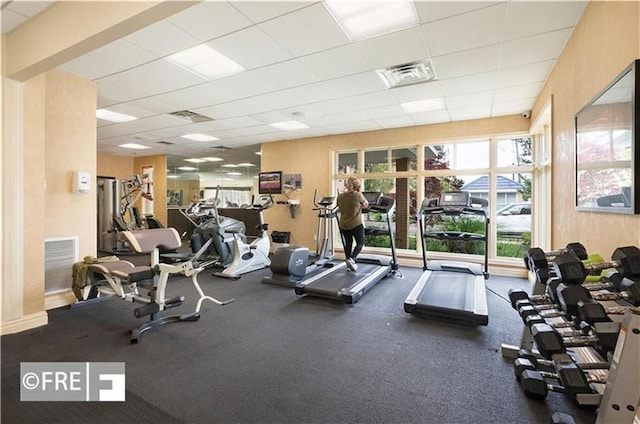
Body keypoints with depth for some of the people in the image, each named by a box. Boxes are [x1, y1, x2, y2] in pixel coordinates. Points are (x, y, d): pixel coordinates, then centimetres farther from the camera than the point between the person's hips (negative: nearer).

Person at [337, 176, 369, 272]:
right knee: (360, 243, 11)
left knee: (348, 243, 18)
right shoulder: (358, 195, -12)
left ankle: (349, 263, 22)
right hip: (356, 224, -4)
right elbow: (366, 205, 6)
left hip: (343, 225, 4)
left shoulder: (340, 196, 0)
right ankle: (351, 259, -8)